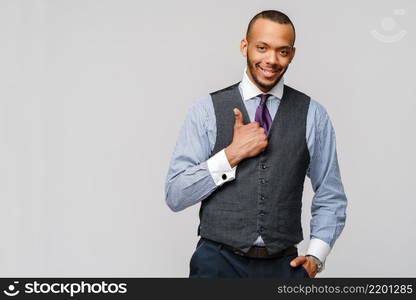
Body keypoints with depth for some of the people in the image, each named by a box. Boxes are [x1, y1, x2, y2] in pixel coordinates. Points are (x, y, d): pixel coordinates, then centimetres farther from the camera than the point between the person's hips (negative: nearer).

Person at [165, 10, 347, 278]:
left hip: (284, 265, 2)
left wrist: (315, 256, -7)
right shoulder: (207, 110, -2)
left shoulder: (313, 116, 1)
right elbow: (175, 195, -7)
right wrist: (232, 154, -16)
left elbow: (331, 198, 7)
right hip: (219, 261, -2)